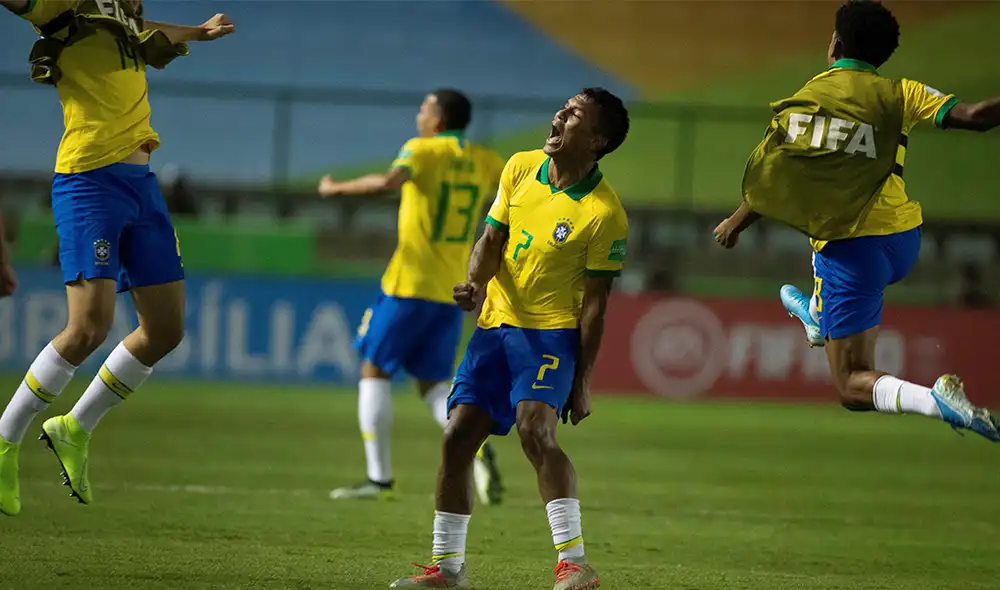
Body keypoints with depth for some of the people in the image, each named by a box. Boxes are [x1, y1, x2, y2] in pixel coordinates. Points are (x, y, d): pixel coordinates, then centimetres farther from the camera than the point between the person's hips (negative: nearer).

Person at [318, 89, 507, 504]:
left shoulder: (422, 150, -8)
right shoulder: (485, 161, 9)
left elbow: (388, 182, -26)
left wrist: (336, 189, -13)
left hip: (410, 285, -5)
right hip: (454, 289, 5)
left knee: (375, 371, 6)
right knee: (434, 384, 9)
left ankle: (380, 478, 2)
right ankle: (477, 447, -19)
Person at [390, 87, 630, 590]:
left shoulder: (604, 213, -13)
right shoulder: (520, 168, 2)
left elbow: (594, 302, -11)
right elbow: (493, 236, 8)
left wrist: (582, 382, -11)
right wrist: (475, 283, -14)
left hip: (552, 332, -6)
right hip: (495, 324, 6)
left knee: (535, 430, -27)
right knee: (457, 437, 2)